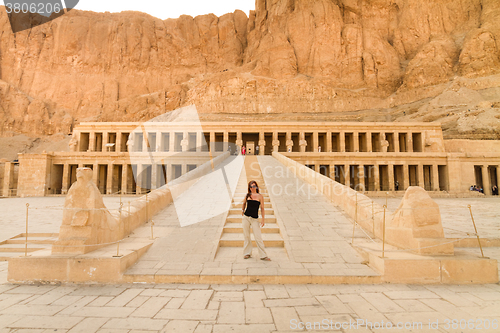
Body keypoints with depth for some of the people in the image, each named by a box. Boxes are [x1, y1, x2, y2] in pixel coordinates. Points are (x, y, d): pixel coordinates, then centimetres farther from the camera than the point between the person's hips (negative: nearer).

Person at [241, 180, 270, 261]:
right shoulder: (248, 195, 5)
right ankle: (247, 253, 22)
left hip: (255, 219, -2)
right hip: (246, 217, 2)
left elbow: (262, 208, 0)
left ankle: (263, 255, 4)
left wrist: (263, 220, -3)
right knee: (246, 236, 8)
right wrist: (242, 210, 19)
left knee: (258, 238, -5)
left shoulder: (260, 196, -1)